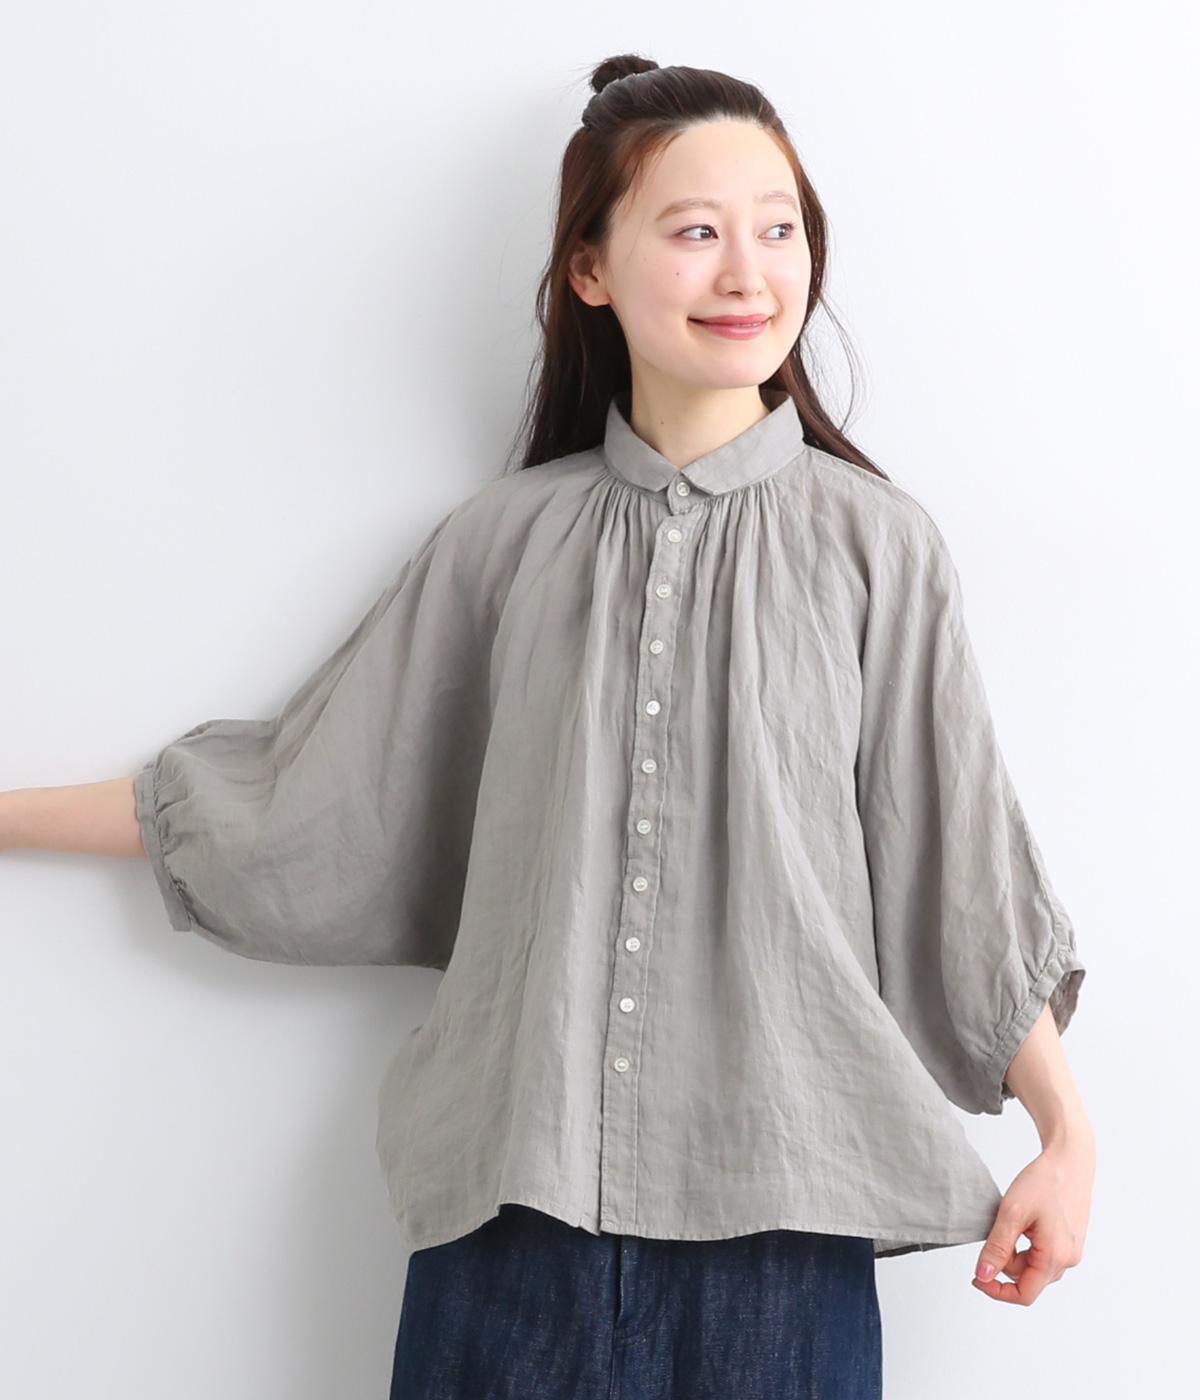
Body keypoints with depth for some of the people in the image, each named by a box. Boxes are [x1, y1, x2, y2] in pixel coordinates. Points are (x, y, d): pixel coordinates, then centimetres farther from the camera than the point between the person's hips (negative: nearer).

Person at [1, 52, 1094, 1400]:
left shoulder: (873, 542, 0)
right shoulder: (505, 540, 4)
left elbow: (957, 865, 4)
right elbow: (293, 797, 10)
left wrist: (1069, 1133, 3)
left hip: (778, 1200, -1)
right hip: (517, 1188, 2)